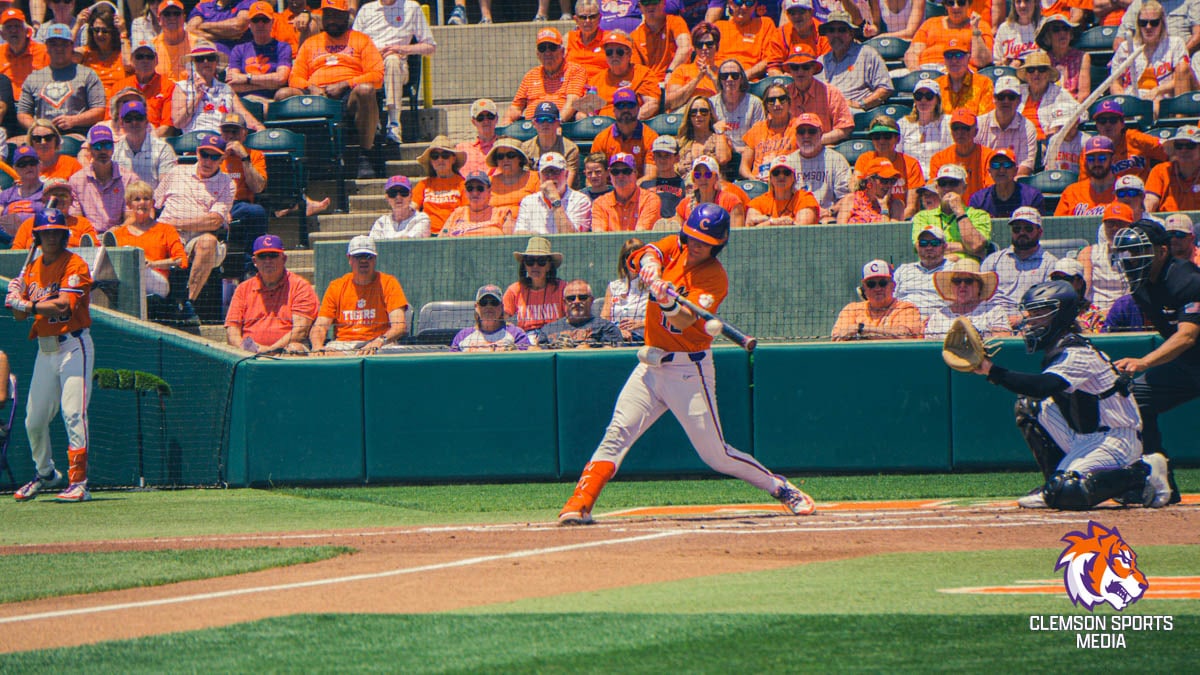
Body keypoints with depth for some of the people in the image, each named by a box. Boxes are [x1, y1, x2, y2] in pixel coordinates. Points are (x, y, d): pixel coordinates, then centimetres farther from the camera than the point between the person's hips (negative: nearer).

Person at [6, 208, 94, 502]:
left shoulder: (75, 265, -8)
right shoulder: (32, 269, 13)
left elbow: (64, 305, -21)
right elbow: (19, 314, 11)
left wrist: (29, 305, -14)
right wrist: (16, 297, -9)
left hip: (73, 345, -7)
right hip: (45, 350, 7)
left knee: (73, 413, -16)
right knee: (34, 420, 8)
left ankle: (78, 483, -17)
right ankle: (46, 474, 31)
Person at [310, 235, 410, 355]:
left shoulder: (388, 283, 4)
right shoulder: (336, 286, 12)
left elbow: (400, 326, -8)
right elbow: (320, 327, 5)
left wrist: (380, 341, -30)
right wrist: (318, 347, -20)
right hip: (342, 344, 1)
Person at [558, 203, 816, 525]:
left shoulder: (715, 278, -10)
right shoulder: (674, 247, 6)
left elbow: (685, 321, -24)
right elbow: (647, 255, -13)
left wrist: (670, 304, -45)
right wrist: (652, 270, -36)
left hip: (688, 370, -5)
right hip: (650, 365, 5)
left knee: (716, 455, -4)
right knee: (617, 434, -9)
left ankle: (783, 489, 13)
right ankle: (579, 505, -11)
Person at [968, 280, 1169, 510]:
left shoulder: (1078, 353, -21)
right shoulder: (1058, 349, 11)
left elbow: (1042, 387, -37)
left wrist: (991, 370, -41)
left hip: (1114, 439, -10)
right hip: (1083, 438, 10)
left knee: (1067, 492, -28)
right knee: (1028, 405, 1)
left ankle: (1142, 474, -8)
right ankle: (1056, 485, 6)